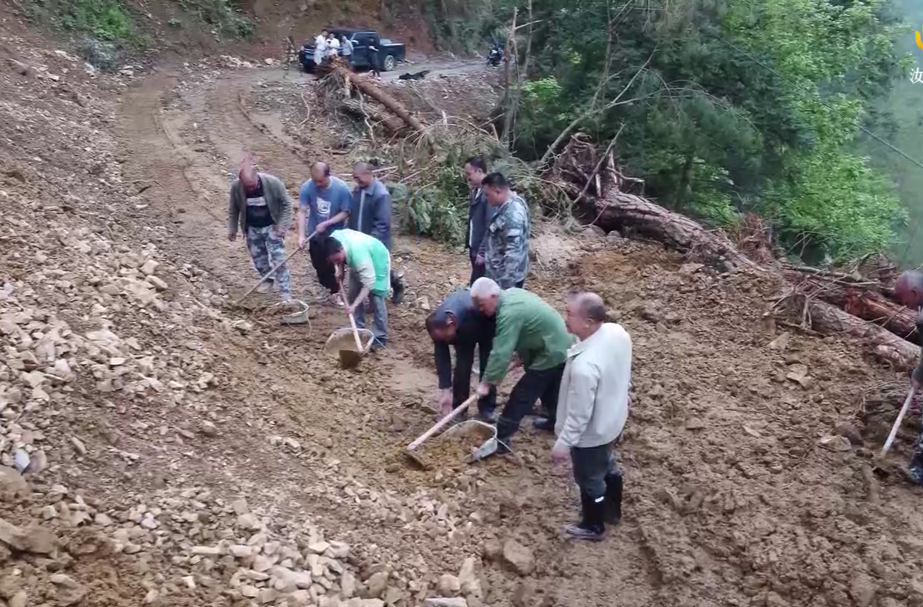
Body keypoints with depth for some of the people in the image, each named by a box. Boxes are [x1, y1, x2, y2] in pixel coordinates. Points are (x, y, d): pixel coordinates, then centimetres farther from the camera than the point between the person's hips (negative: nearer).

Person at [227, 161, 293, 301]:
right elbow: (233, 209, -2)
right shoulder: (236, 186, -19)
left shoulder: (273, 183, -26)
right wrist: (232, 229, 1)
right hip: (252, 229, 3)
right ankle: (268, 279, 42)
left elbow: (286, 204, -13)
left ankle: (286, 294, -1)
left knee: (278, 260, -6)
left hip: (272, 227, -3)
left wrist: (282, 225, -18)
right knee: (258, 258, 16)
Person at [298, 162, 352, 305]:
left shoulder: (341, 188, -22)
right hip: (316, 234, 2)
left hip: (335, 235, -2)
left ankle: (334, 292, 23)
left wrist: (326, 224, -25)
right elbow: (302, 211, -18)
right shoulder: (307, 187, -18)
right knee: (319, 265, 15)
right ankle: (328, 288, 37)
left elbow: (346, 212, -16)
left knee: (334, 265, 4)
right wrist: (301, 235, -27)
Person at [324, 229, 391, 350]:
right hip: (357, 263, 7)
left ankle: (380, 337, -2)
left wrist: (354, 305, -45)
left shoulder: (358, 255, -46)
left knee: (376, 299, -10)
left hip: (377, 261, -7)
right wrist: (340, 269, -14)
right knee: (352, 295, 7)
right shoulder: (333, 240, -27)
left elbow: (368, 283, -42)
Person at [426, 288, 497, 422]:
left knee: (488, 367, -7)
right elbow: (442, 358, -26)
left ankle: (487, 410, 7)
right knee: (462, 367, -6)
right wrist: (446, 390, -29)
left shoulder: (475, 310, -48)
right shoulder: (439, 326, -34)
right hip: (463, 331, 3)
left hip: (487, 326, -2)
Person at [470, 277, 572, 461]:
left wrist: (486, 382, -23)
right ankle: (556, 420, 47)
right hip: (559, 347, 10)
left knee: (522, 395, -5)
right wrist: (521, 357, 12)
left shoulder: (509, 313, -28)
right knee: (550, 388, 28)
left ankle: (501, 439, -2)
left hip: (550, 354, -10)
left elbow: (500, 353, -29)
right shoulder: (512, 294, 3)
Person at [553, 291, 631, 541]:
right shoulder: (618, 333, -17)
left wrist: (563, 443, -14)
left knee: (590, 480, 19)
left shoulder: (584, 365, -41)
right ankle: (612, 510, 56)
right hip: (613, 419, 8)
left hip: (591, 433, -8)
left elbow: (579, 413, -29)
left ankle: (593, 527, 44)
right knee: (607, 465, 32)